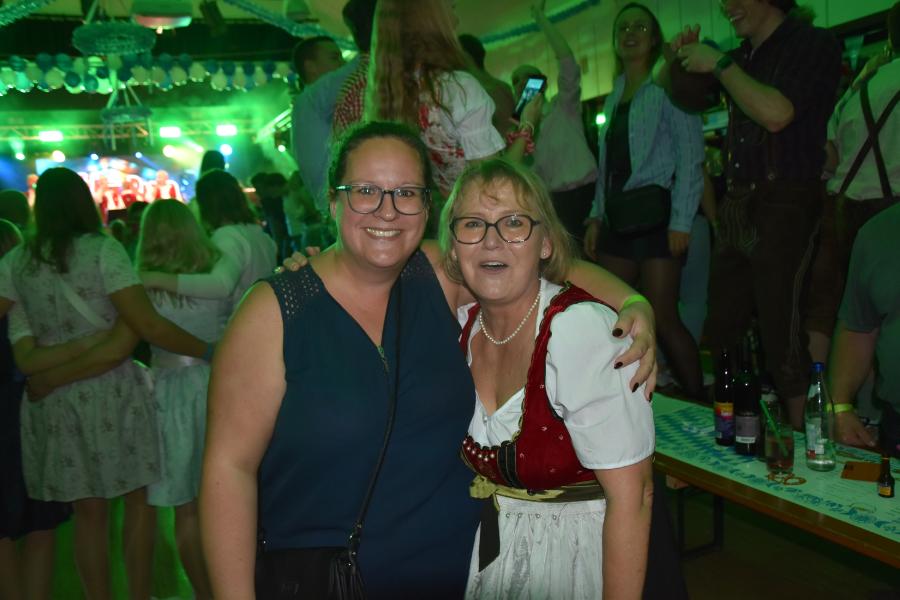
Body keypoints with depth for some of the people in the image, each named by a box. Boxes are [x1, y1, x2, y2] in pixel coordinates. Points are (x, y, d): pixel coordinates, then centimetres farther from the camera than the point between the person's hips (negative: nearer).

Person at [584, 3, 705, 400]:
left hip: (655, 214, -7)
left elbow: (691, 157, -9)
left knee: (662, 318, -6)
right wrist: (597, 216, 11)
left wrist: (681, 222, -16)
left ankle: (698, 403, 8)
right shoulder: (615, 95, 18)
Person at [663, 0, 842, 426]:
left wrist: (718, 64, -12)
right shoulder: (742, 56, 14)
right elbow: (675, 91, 26)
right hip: (737, 208, 8)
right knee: (721, 330, 11)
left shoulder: (812, 44, -5)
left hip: (784, 206, -8)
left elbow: (775, 113, -22)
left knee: (781, 332, -10)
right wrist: (676, 60, 3)